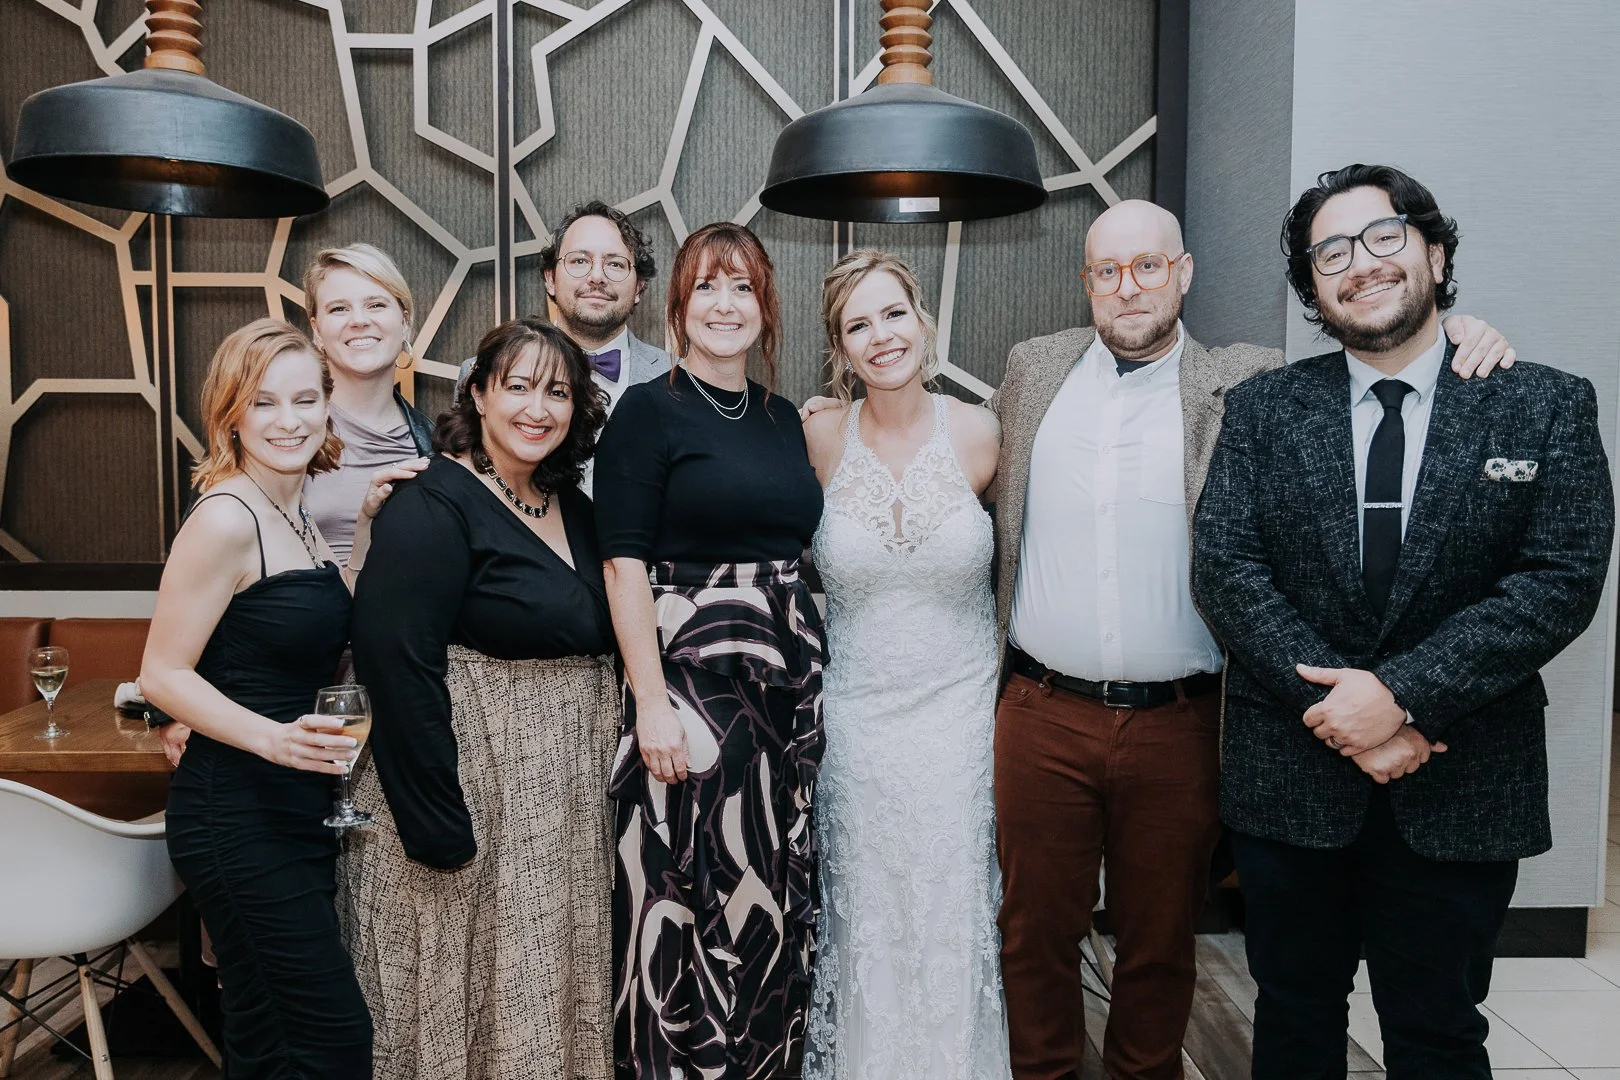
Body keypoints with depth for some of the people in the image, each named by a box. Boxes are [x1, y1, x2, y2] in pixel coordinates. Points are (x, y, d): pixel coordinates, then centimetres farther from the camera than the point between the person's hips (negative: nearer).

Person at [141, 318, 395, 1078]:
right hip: (237, 812, -8)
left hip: (298, 807, 8)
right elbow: (163, 675, -16)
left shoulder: (305, 511, 9)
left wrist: (366, 525, 4)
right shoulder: (226, 518, -15)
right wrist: (273, 738, -29)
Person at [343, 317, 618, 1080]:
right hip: (473, 784, -7)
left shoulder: (572, 509, 9)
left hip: (565, 800, 7)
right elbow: (398, 664, -20)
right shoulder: (433, 508, -14)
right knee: (467, 994, 8)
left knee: (548, 982, 19)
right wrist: (439, 825, -22)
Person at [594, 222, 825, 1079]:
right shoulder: (648, 410, -4)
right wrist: (651, 702, -17)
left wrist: (810, 670, 8)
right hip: (692, 677, -5)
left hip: (791, 681, 6)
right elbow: (624, 565, -11)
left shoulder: (784, 419, 13)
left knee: (777, 898, 13)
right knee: (688, 898, 2)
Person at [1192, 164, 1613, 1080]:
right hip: (1290, 779, 1)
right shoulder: (1263, 410, 1)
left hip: (1461, 795, -1)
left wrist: (1402, 693, -19)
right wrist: (1332, 701, -17)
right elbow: (1224, 565, -7)